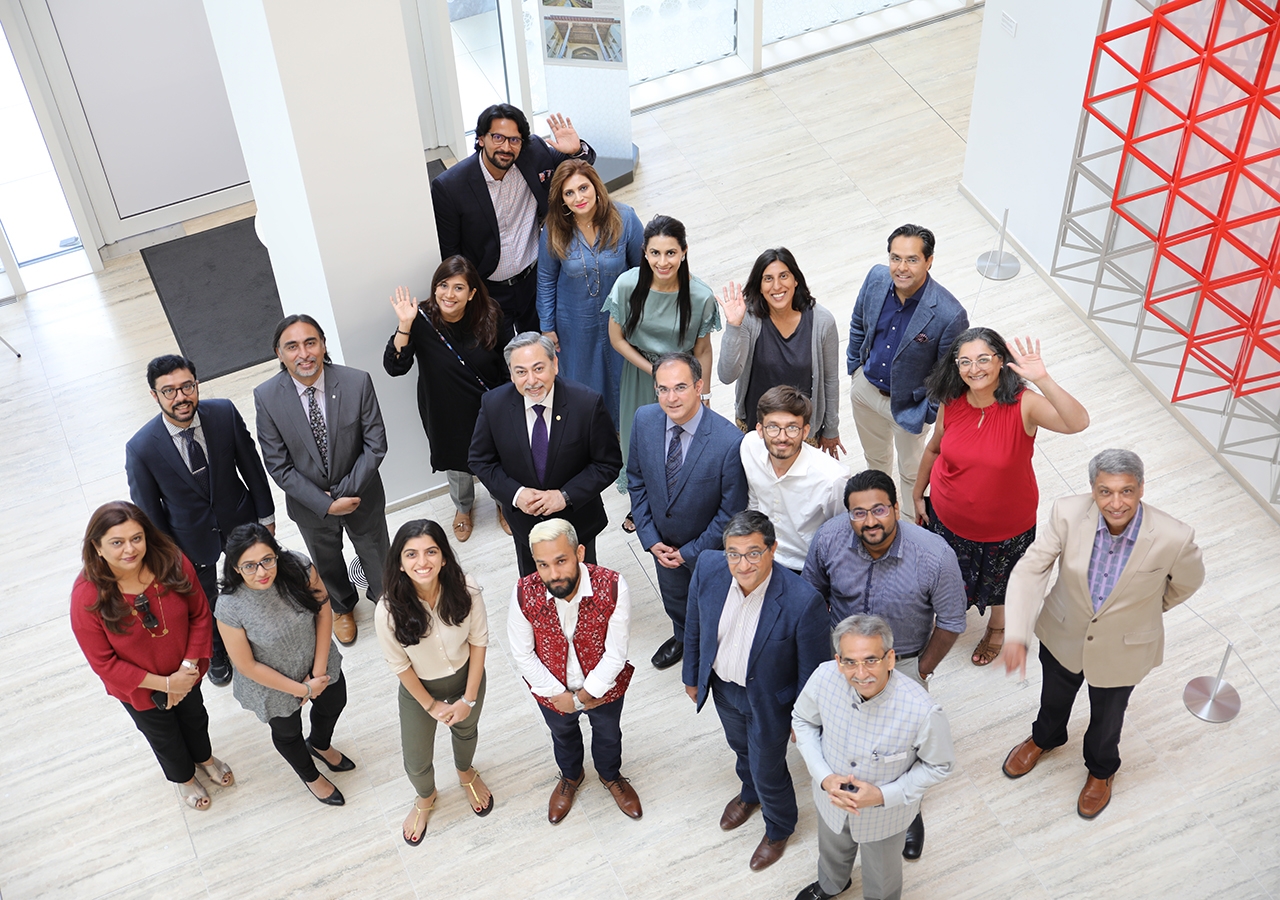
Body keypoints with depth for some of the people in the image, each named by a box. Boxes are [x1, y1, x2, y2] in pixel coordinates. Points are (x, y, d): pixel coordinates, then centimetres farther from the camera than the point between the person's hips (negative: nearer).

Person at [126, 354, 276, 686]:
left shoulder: (224, 413, -24)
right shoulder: (141, 448, -29)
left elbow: (250, 465, -8)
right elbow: (149, 510, -14)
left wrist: (266, 514, 1)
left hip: (241, 521, 2)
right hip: (192, 540, -1)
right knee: (203, 602, 24)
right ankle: (216, 650, 56)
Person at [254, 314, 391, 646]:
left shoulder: (357, 382, -23)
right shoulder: (266, 397, -21)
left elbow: (375, 445, -16)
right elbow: (278, 465, -17)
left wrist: (346, 492, -22)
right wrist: (326, 504, -22)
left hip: (361, 494, -1)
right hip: (309, 503, 1)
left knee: (376, 556, 23)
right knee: (327, 564, 26)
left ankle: (383, 598, 56)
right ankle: (343, 607, 58)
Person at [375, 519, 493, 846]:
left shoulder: (466, 591, -31)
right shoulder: (389, 611, -34)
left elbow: (478, 641, -15)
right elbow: (399, 665, -17)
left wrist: (469, 698, -11)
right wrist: (431, 705, -8)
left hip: (466, 677, 1)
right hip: (419, 689, -1)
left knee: (466, 730, 31)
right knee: (417, 762, 17)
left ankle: (466, 772, 67)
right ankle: (425, 797, 55)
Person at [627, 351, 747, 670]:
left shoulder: (729, 442, -33)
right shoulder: (644, 420, -19)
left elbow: (731, 512, -22)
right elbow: (636, 480, -3)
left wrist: (690, 552, -16)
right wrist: (650, 538, -8)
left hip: (708, 548, -4)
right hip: (663, 541, 4)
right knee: (673, 598, 31)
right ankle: (682, 637, 62)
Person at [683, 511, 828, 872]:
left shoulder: (802, 601, -38)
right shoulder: (708, 567, -25)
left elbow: (811, 669, -21)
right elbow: (694, 628, -5)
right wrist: (692, 677, 7)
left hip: (768, 700, -4)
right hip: (722, 687, 4)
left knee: (768, 770, 19)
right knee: (741, 746, 33)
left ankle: (779, 828, 53)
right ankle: (750, 793, 67)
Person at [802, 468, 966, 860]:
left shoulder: (935, 556, -34)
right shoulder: (829, 538, -27)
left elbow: (950, 622, -17)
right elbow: (813, 593, -6)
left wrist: (922, 670, -9)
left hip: (904, 662, -2)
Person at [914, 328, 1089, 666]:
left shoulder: (1023, 405, -29)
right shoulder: (951, 404, -18)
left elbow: (1077, 423, -47)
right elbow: (934, 449, 2)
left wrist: (1042, 380, -58)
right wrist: (918, 497, 11)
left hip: (1006, 525, -2)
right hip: (949, 518, 2)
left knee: (1000, 580, 27)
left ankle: (997, 627, 60)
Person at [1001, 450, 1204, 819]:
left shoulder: (1173, 538, -33)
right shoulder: (1068, 514, -30)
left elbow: (1187, 582, -10)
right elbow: (1031, 568, -21)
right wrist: (1016, 634, -32)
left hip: (1123, 648, -1)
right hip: (1063, 633, 2)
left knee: (1106, 718, 27)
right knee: (1054, 697, 32)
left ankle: (1101, 770, 61)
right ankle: (1045, 737, 67)